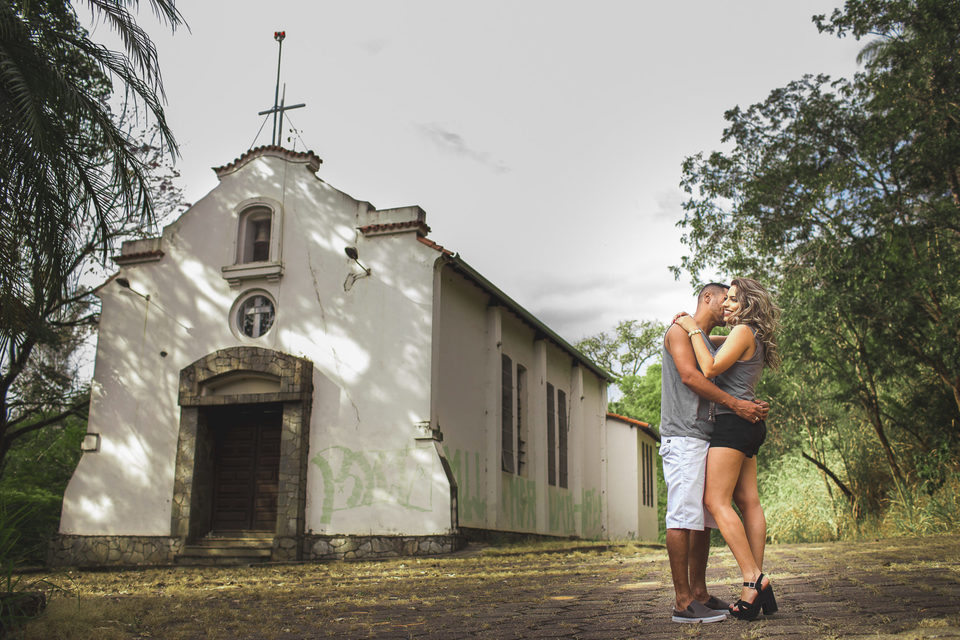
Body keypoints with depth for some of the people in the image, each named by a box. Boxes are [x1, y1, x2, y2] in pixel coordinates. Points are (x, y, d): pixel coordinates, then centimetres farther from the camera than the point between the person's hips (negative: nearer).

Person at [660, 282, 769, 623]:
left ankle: (699, 594, 14)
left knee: (704, 519, 9)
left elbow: (716, 384, 21)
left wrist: (753, 408, 3)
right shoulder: (679, 330, 1)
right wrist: (735, 404, -16)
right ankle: (683, 602, -10)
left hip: (705, 438, 9)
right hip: (682, 437, -9)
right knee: (683, 516, -11)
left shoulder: (709, 343, 27)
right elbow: (689, 376, -13)